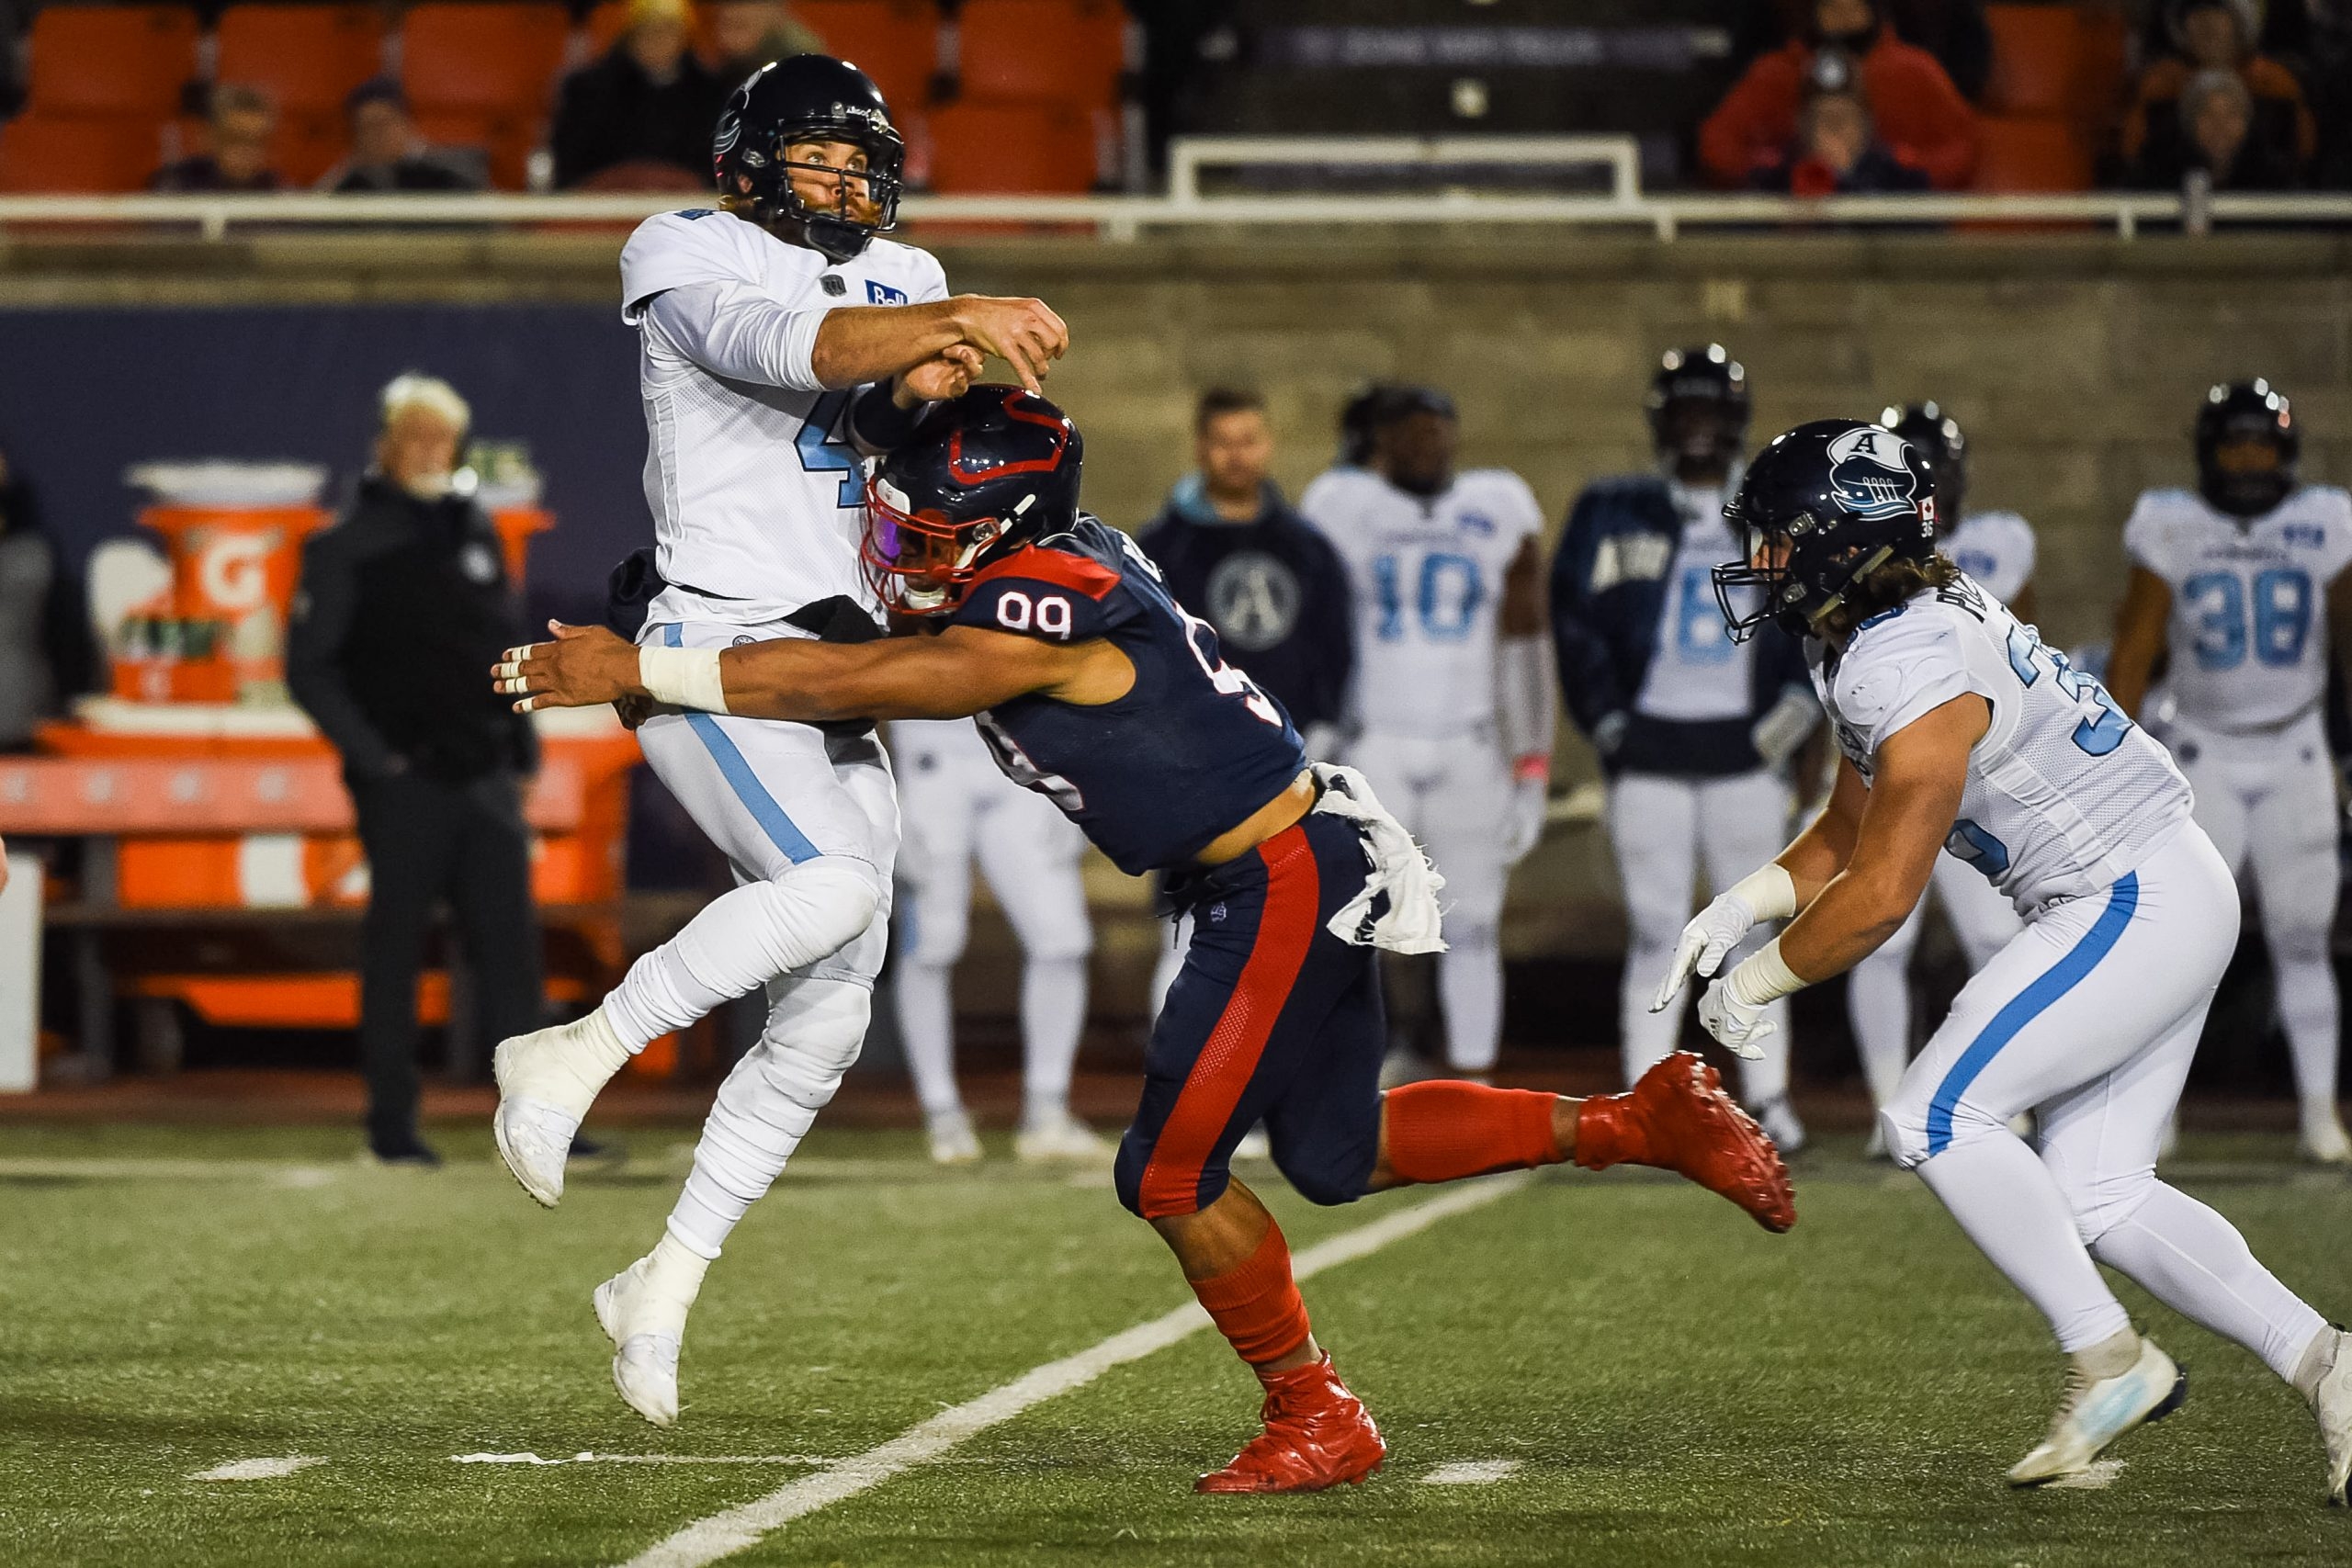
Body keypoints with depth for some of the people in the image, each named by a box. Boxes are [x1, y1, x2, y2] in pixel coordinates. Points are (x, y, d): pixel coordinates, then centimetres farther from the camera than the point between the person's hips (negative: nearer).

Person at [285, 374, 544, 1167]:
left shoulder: (476, 531, 14)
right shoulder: (347, 548, -3)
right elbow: (308, 666, -6)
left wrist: (523, 747, 14)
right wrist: (371, 756, -12)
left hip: (486, 776, 5)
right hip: (404, 783, -5)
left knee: (510, 944, 1)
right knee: (395, 953, 1)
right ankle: (392, 1124, 7)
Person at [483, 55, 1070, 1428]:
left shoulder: (903, 283, 17)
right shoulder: (683, 257, -2)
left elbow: (881, 407, -1)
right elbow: (781, 344, -23)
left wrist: (925, 383, -25)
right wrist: (953, 322, -36)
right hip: (711, 637, -7)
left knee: (826, 1026, 4)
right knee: (834, 887, -31)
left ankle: (667, 1285, 16)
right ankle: (575, 1056, -16)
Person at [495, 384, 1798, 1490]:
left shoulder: (1036, 627, -26)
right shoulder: (1033, 568, 3)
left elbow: (840, 686, -24)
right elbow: (872, 670, 16)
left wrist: (638, 672, -19)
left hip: (1287, 888, -10)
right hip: (1293, 868, 10)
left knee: (1171, 1174, -3)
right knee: (1335, 1157, 20)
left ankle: (1318, 1423, 13)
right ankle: (1641, 1121, 26)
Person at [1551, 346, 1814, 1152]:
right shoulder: (1615, 514, 5)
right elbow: (1577, 621, 3)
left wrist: (1799, 704, -1)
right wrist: (1607, 723, -4)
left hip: (1746, 751, 1)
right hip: (1650, 750, -1)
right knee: (1655, 931, -2)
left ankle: (1770, 1100, 8)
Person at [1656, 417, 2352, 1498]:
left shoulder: (1912, 670, -23)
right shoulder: (1879, 639, 9)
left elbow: (1880, 894, -21)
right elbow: (1850, 834, 21)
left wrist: (1755, 983, -8)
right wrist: (1740, 907, 6)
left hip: (2133, 908, -10)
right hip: (2166, 896, 10)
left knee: (1936, 1119, -11)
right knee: (2095, 1196, 9)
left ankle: (2107, 1359, -5)